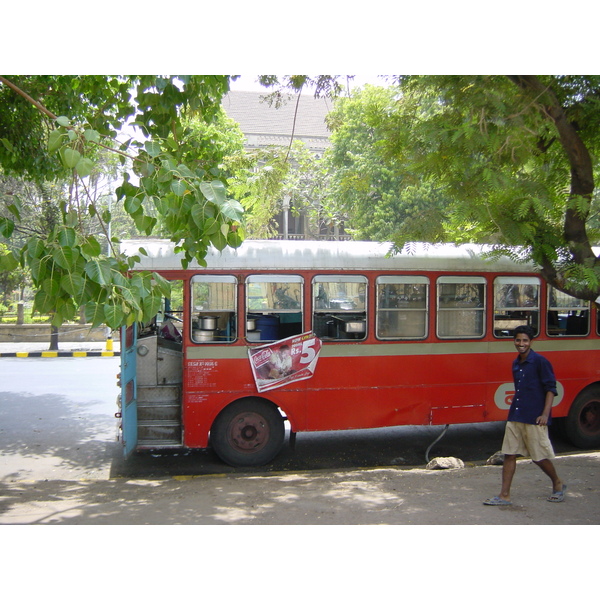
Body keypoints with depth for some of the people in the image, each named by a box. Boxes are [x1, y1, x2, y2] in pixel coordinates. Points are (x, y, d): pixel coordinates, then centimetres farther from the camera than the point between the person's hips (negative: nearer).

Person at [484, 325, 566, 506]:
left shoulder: (540, 361, -9)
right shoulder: (516, 363, 12)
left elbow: (550, 388, -10)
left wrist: (545, 414, -17)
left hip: (534, 418, -6)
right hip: (515, 417, 7)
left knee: (540, 456, 5)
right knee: (509, 455, 3)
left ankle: (558, 484, 31)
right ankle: (504, 496, 7)